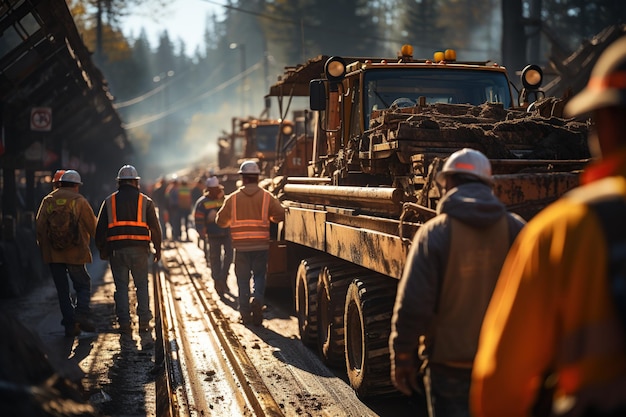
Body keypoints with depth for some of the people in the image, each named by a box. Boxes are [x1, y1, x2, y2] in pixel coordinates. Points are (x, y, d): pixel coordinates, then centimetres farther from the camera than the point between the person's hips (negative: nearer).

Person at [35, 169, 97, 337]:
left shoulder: (48, 200, 7)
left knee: (62, 290, 8)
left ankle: (70, 324, 5)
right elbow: (93, 226, 1)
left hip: (53, 253, 3)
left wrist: (43, 247, 13)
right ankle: (82, 313, -15)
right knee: (83, 285, 8)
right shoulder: (79, 201, -1)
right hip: (75, 253, -3)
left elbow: (39, 225, 3)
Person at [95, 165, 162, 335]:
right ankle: (144, 322, 7)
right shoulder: (145, 201, 4)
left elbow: (100, 228, 7)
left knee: (121, 286, 6)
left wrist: (102, 250, 16)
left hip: (117, 250, 1)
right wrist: (158, 249, 11)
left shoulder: (109, 201, 7)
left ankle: (124, 323, 4)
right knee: (142, 285, 9)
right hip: (139, 249, -1)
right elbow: (155, 227, 3)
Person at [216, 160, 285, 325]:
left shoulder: (233, 198, 0)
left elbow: (221, 221, 5)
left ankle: (245, 312, 12)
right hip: (261, 245, 0)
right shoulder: (266, 197, -2)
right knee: (259, 276, 11)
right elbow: (280, 215, -3)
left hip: (241, 245, 0)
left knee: (243, 279, 11)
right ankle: (257, 299, -16)